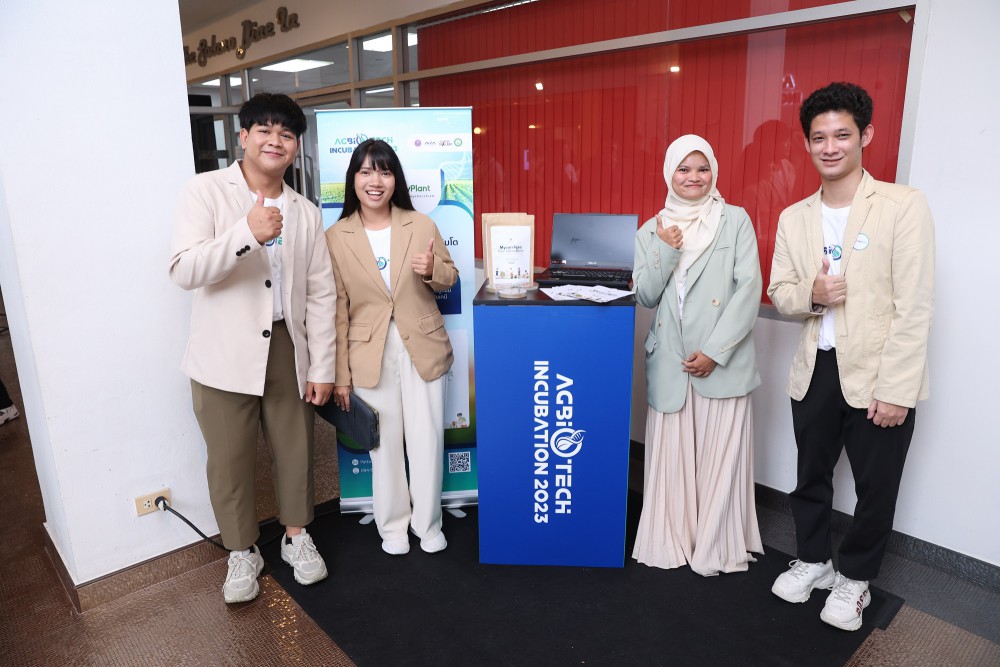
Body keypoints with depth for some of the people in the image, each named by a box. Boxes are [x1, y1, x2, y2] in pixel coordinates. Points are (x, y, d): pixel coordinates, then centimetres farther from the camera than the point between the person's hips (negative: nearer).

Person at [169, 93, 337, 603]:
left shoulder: (306, 213, 5)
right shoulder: (206, 192, -5)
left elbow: (321, 295, 4)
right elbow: (184, 270, -16)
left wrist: (322, 367, 1)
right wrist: (247, 233, -31)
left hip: (287, 348, 3)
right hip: (225, 354, -2)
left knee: (294, 449, 13)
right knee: (230, 460, 9)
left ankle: (296, 536, 37)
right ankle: (242, 553, 32)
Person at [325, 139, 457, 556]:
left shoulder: (421, 225, -1)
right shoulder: (335, 238, -3)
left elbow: (450, 277, 9)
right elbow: (337, 310, -2)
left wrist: (432, 272, -16)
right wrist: (341, 374, -2)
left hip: (423, 349, 1)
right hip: (369, 356, 0)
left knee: (427, 440, 9)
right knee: (384, 443, 11)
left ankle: (427, 522, 30)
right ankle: (392, 524, 33)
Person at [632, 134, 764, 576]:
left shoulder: (735, 221, 2)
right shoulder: (651, 231, 10)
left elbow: (749, 288, -6)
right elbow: (645, 297, 5)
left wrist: (714, 351, -12)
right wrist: (666, 251, -10)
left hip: (724, 361, -2)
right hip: (669, 360, 2)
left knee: (720, 454, 4)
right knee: (670, 453, 6)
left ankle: (717, 547, 20)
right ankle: (671, 541, 22)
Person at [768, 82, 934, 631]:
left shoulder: (904, 205, -9)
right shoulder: (794, 218, 5)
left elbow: (914, 306, -13)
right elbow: (778, 292, 9)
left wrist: (895, 389, -16)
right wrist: (811, 293, -14)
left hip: (877, 376, -4)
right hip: (815, 370, 4)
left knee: (875, 488, 11)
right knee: (811, 475, 17)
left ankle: (854, 577, 34)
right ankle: (812, 560, 39)